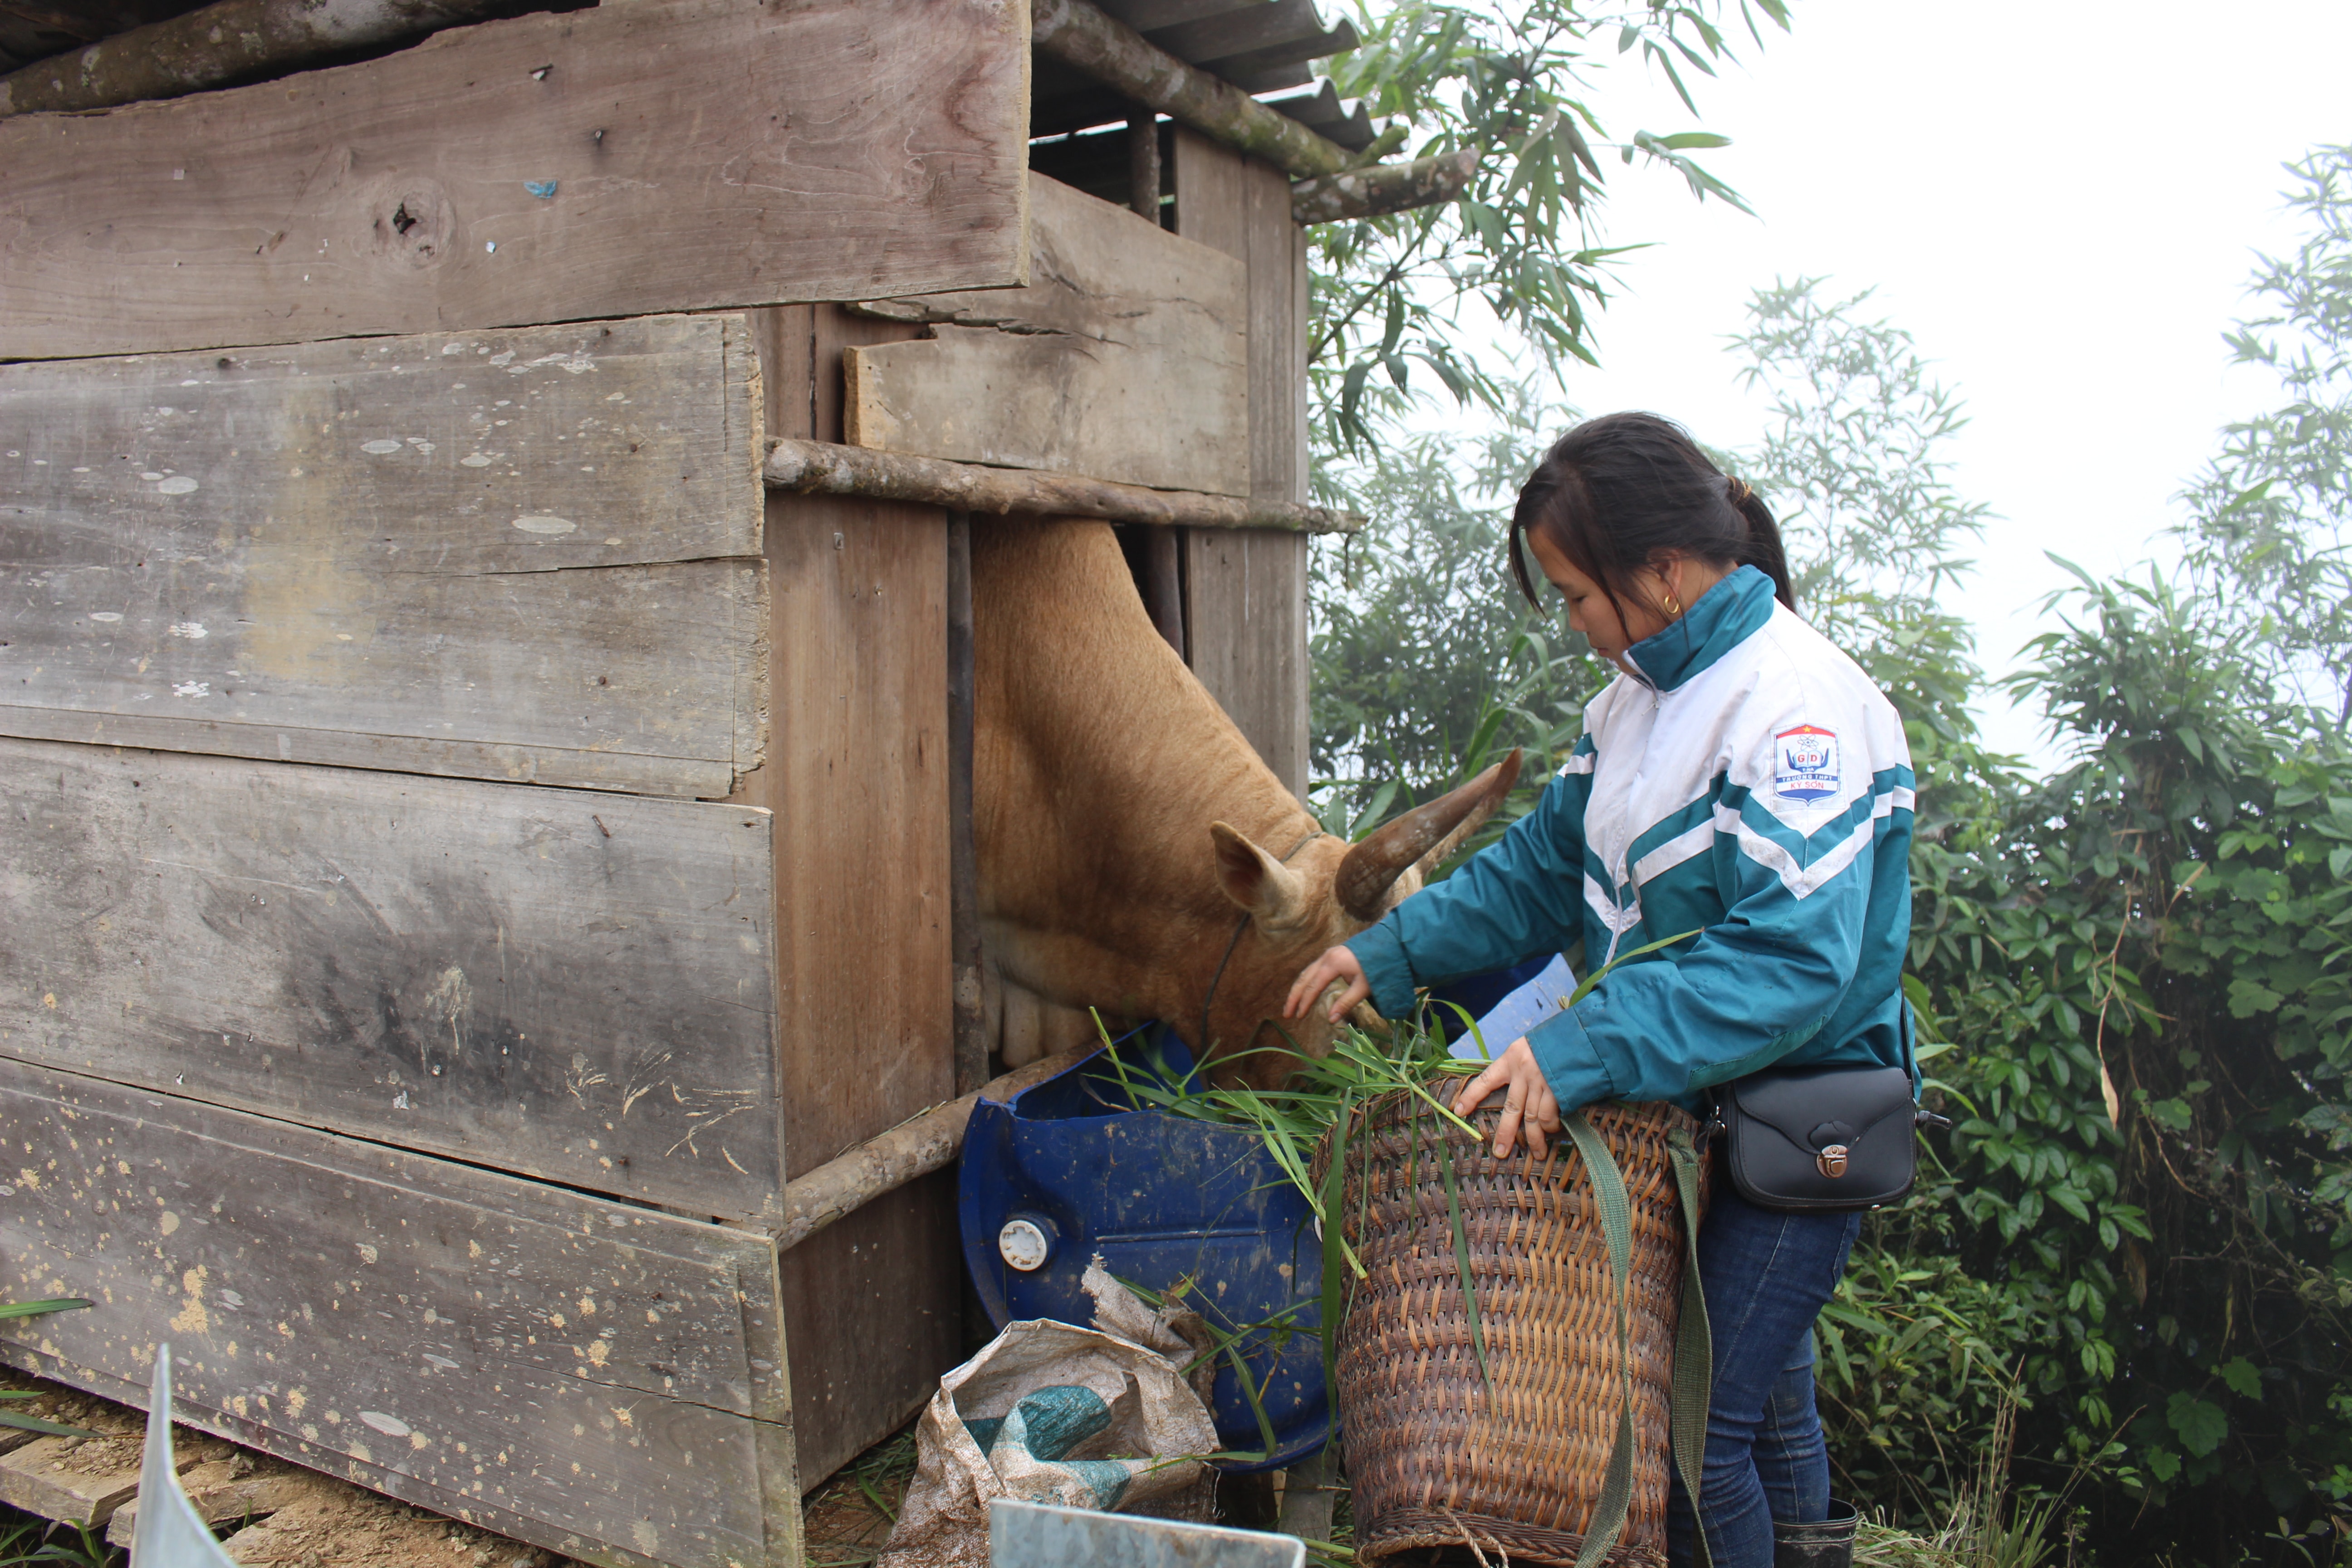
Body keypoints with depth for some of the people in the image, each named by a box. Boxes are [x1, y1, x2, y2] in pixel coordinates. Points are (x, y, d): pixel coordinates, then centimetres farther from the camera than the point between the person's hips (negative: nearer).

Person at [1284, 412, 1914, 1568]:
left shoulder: (1802, 710, -22)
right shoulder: (1640, 691, 6)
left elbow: (1791, 961, -31)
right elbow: (1546, 867, 12)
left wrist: (1585, 1050, -36)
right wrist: (1394, 953, 2)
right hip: (1681, 1105, 8)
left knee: (1698, 1422, -4)